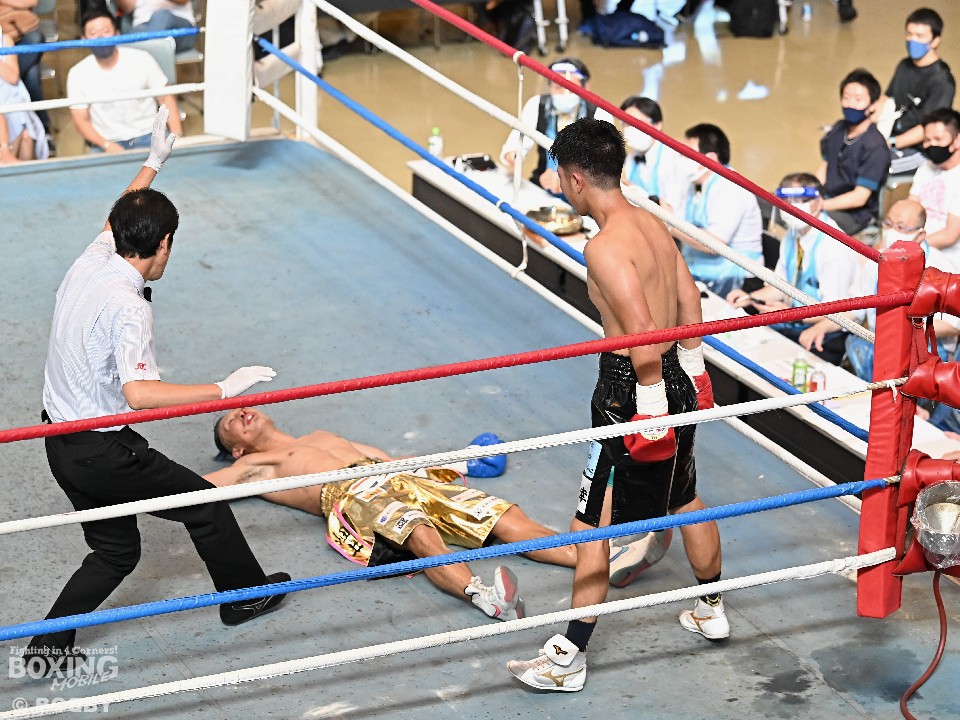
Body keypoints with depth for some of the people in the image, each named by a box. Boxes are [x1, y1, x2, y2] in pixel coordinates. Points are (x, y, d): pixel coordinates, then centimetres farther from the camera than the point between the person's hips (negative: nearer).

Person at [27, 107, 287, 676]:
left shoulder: (90, 262, -1)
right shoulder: (129, 308, -25)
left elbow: (119, 222, 23)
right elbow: (139, 392, -36)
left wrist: (154, 164, 30)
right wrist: (224, 390, -32)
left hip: (62, 444, 9)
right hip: (104, 452, -9)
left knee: (116, 550, 20)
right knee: (206, 504, 12)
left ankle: (50, 644, 15)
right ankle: (246, 596, 30)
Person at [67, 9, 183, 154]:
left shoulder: (141, 60, -5)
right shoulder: (78, 74, -5)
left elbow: (166, 98, 2)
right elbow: (81, 120, -1)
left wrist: (177, 135, -13)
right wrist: (107, 146, -17)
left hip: (146, 136, 1)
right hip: (107, 142, -1)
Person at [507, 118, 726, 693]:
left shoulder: (606, 248, -23)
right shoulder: (653, 225, 5)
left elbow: (644, 336, -28)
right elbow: (691, 305, 13)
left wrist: (650, 405, -20)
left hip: (632, 389, -9)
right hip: (679, 383, 9)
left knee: (593, 524, 0)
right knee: (686, 498, 26)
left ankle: (570, 657, 6)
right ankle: (711, 610, 45)